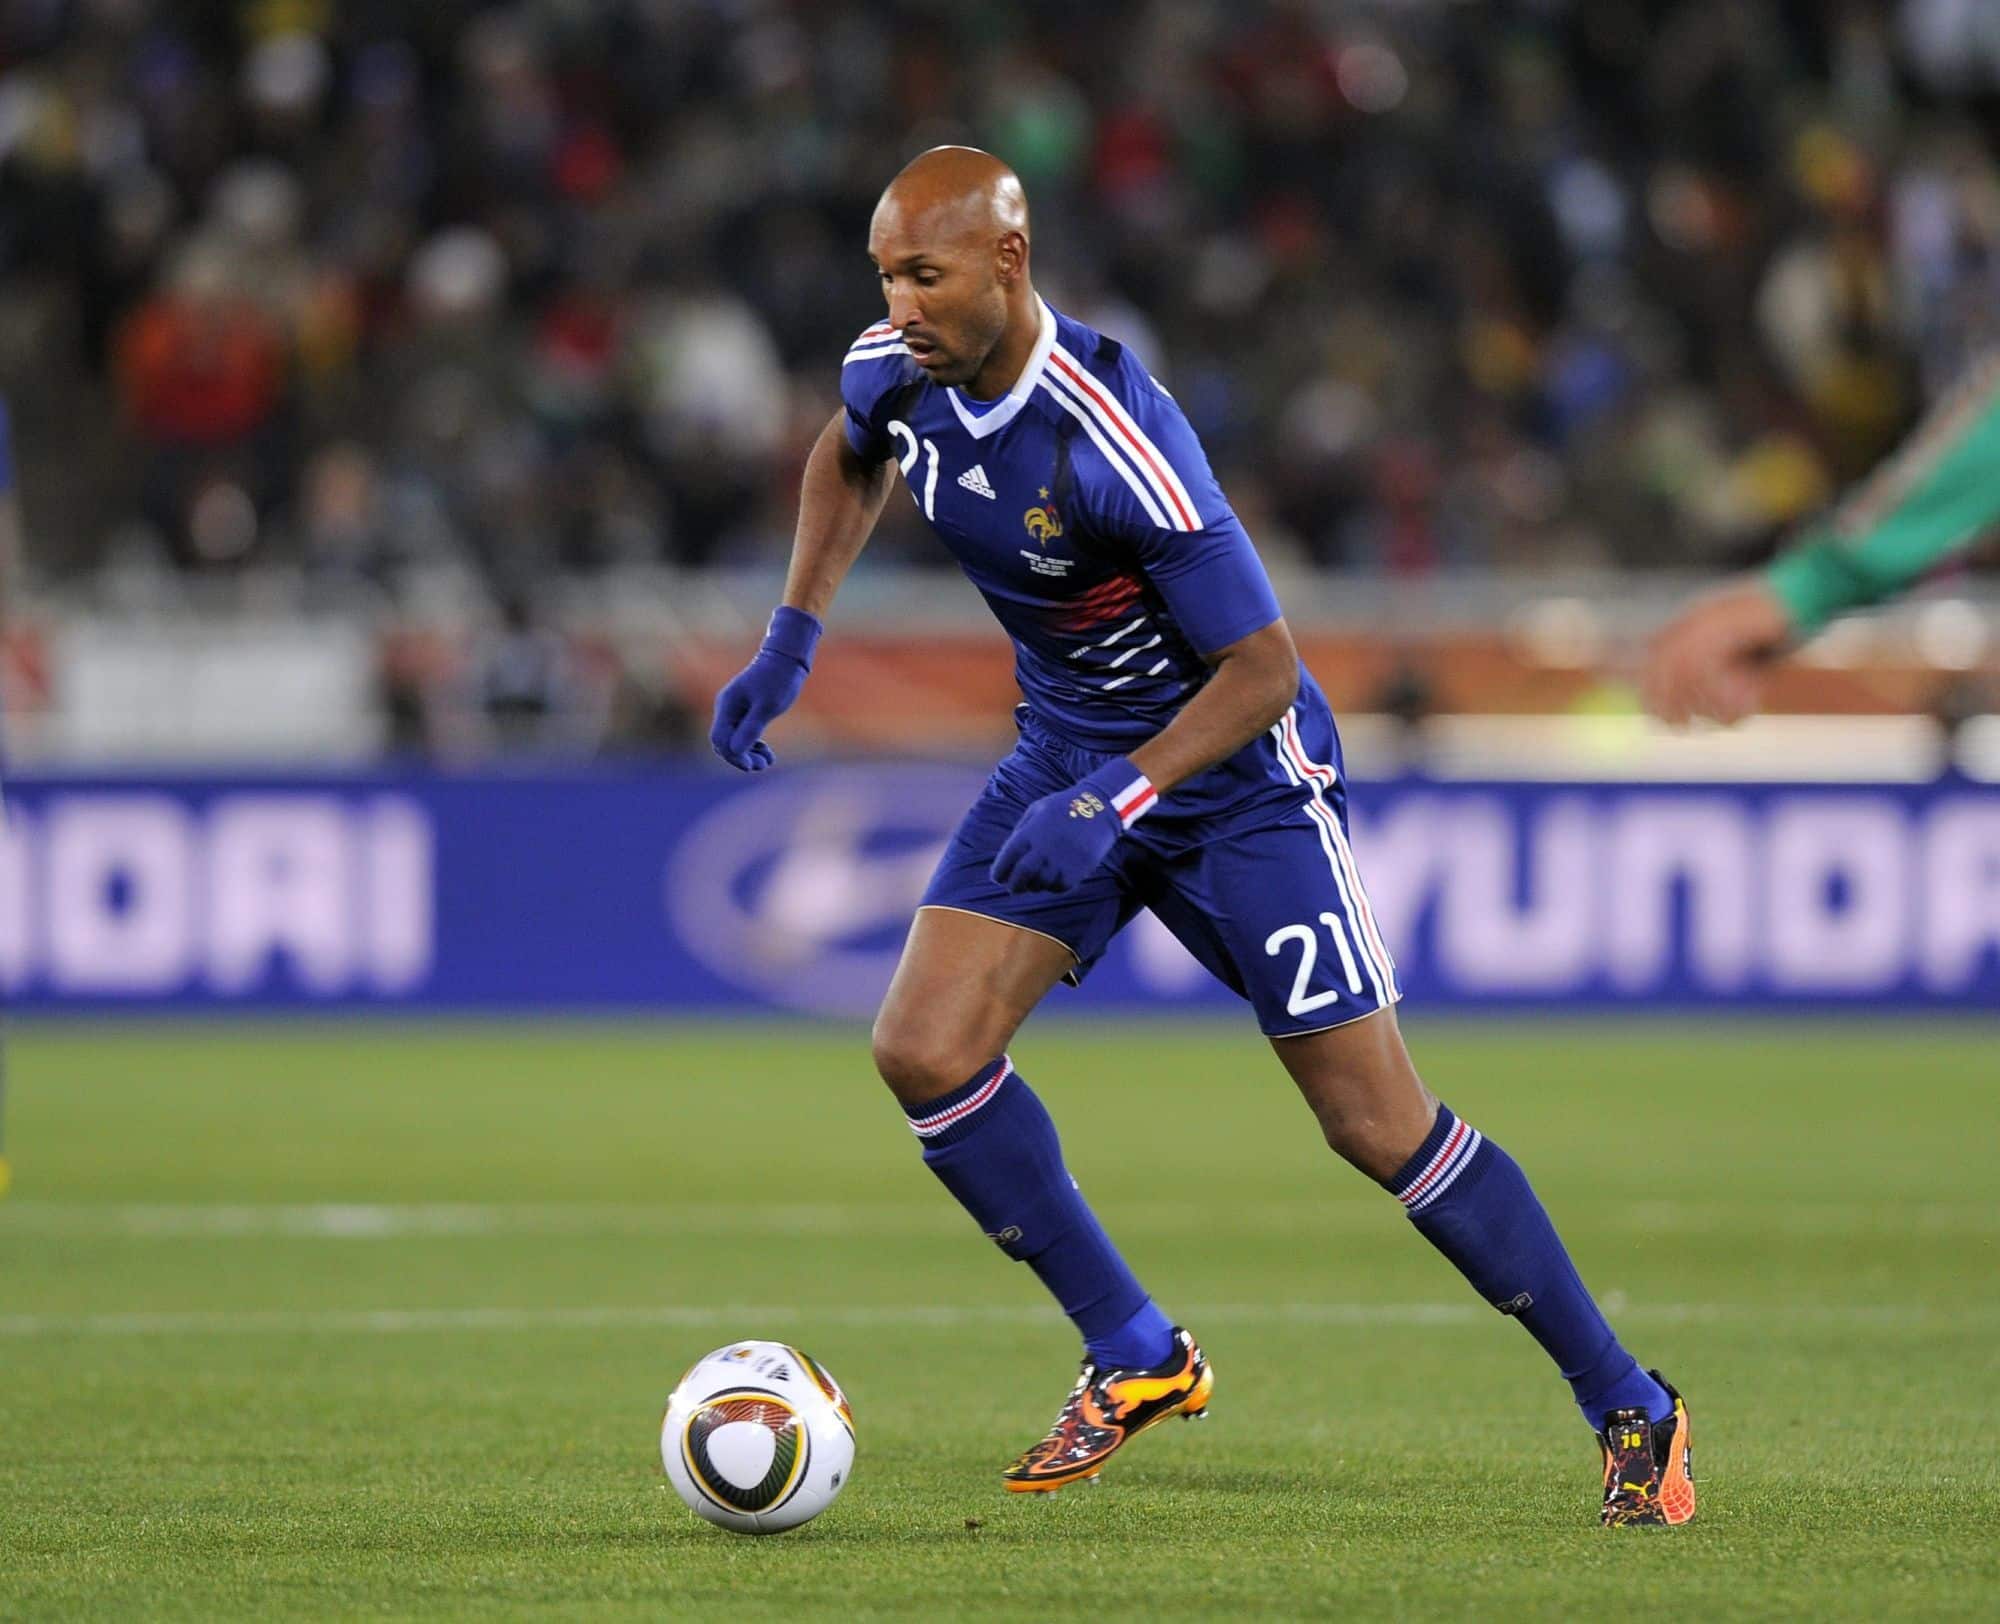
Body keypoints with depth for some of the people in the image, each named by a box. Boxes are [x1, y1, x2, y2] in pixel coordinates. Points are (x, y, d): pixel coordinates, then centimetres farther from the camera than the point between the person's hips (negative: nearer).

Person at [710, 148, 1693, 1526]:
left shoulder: (1114, 441, -32)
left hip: (1236, 770, -7)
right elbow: (851, 456, 17)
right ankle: (1139, 1359, 7)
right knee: (925, 1053, -10)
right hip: (1068, 757, 7)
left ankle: (1631, 1410, 6)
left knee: (1379, 1125, -9)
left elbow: (1262, 667, -27)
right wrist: (792, 639, 8)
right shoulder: (898, 372, -10)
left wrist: (1115, 800, -36)